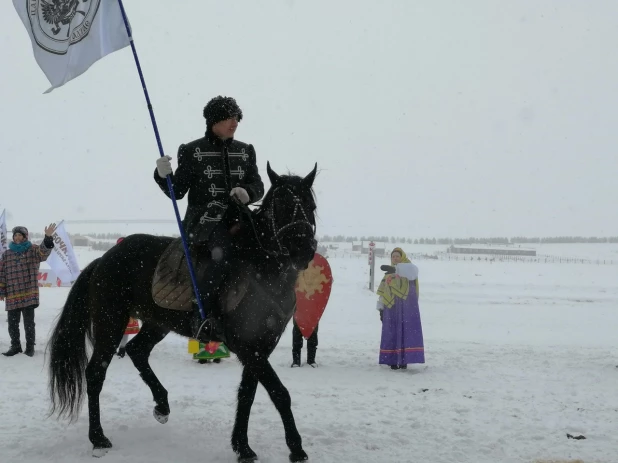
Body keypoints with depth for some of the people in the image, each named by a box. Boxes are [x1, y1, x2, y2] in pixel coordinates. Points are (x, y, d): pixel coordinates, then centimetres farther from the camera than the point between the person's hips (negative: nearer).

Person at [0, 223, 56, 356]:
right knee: (12, 323, 9)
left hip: (29, 295, -3)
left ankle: (30, 347, 14)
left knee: (29, 323, 2)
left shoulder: (33, 250, 2)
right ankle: (15, 346, 22)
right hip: (12, 296, 3)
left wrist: (48, 237, -39)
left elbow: (44, 252, -21)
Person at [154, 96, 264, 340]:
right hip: (203, 221, -6)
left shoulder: (245, 152, 17)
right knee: (221, 252, -33)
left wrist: (247, 192, -8)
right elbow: (177, 191, 2)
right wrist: (163, 176, -18)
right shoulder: (192, 151, 4)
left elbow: (258, 186, 15)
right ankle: (201, 316, -29)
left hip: (237, 221, 6)